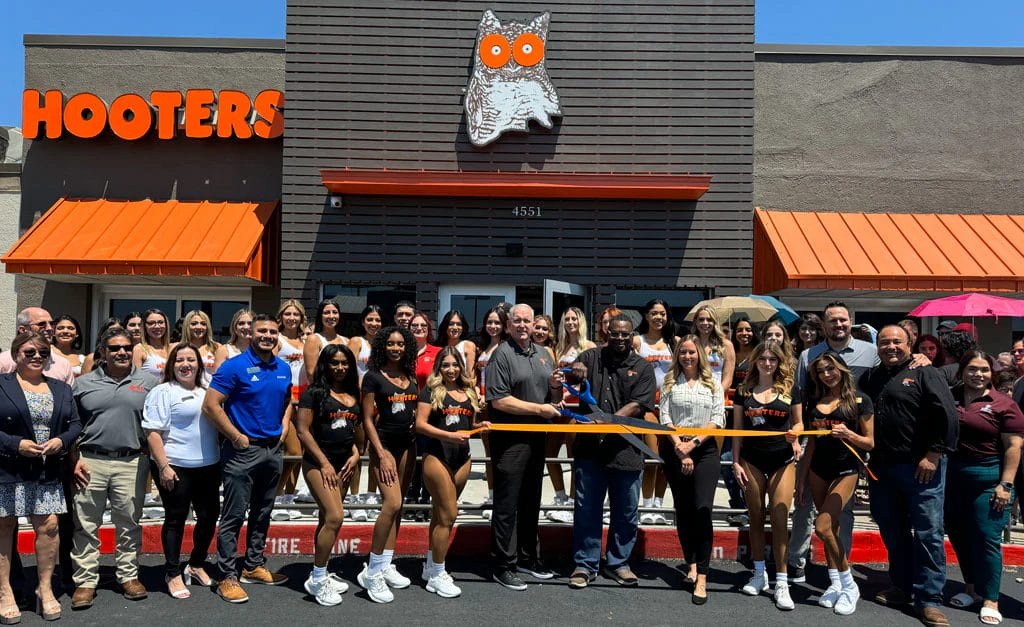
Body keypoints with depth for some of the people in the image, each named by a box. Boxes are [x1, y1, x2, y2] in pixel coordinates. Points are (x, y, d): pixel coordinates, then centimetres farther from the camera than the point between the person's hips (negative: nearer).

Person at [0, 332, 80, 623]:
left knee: (48, 526, 0)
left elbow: (75, 424, 11)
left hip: (48, 473, 3)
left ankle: (45, 589, 16)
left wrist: (62, 441, -8)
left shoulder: (62, 389, 12)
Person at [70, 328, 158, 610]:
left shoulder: (148, 382, 4)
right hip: (90, 461, 1)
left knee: (129, 524, 8)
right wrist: (74, 460, 0)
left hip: (132, 463, 0)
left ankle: (129, 576, 20)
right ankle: (85, 581, 14)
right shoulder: (84, 383, 7)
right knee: (86, 525, 4)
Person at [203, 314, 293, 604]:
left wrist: (283, 428, 8)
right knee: (234, 516, -1)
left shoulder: (284, 369, 7)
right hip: (243, 450, -6)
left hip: (273, 449, 7)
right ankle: (228, 577, 8)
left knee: (262, 513, 16)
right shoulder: (234, 366, -13)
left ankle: (254, 566, 29)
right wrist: (237, 437, -15)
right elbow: (211, 406, -17)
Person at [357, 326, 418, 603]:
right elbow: (368, 419, -9)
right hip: (384, 444, -6)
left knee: (397, 506, 8)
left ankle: (386, 566, 16)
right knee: (392, 503, -18)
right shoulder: (373, 377, -7)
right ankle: (372, 572, -9)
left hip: (408, 444, 6)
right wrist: (381, 455, -14)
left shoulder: (411, 377, 10)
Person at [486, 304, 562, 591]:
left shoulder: (543, 355, 14)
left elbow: (555, 398, 20)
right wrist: (539, 408, -16)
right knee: (507, 505, 0)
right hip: (509, 439, -7)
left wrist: (555, 386, -3)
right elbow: (498, 400, -19)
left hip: (537, 437, 7)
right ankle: (504, 565, 10)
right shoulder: (502, 355, -9)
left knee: (531, 502, 17)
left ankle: (528, 558, 30)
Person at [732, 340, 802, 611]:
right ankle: (759, 574, 23)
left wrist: (795, 434, -14)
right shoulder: (744, 390, 4)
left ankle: (782, 582, 2)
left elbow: (798, 422, 9)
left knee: (779, 519, -5)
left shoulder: (790, 389, 2)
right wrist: (735, 462, -1)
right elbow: (737, 429, 5)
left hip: (782, 459, -1)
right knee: (756, 517, 9)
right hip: (752, 459, 1)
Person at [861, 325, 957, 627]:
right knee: (892, 531, 14)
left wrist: (934, 455, -14)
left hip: (921, 467, -6)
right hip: (882, 467, 6)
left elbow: (947, 415, -11)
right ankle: (901, 587, 27)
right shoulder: (870, 378, 15)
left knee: (928, 532, -3)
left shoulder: (924, 374, -3)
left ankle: (929, 599, 4)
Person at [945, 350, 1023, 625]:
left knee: (986, 538, -2)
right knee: (958, 535, 12)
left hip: (988, 478, -4)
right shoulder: (949, 397, 4)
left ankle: (990, 600, 9)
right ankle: (971, 588, 29)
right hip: (952, 476, 4)